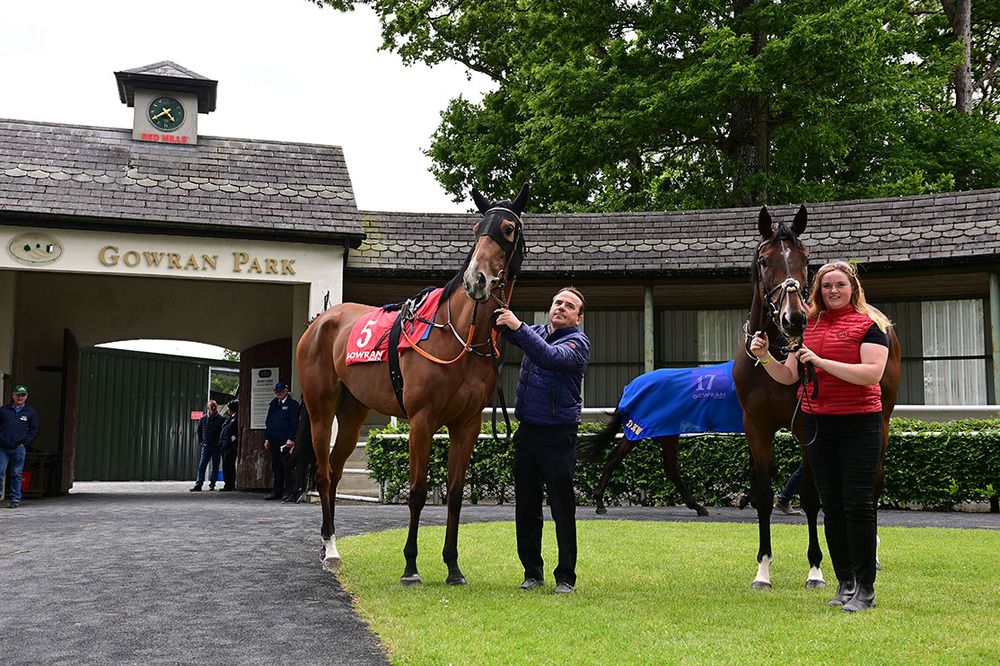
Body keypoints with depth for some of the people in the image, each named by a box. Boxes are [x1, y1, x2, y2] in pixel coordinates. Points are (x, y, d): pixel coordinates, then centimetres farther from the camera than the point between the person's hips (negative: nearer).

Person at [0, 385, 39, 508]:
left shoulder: (31, 412, 8)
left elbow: (34, 430, 8)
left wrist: (25, 443, -1)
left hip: (19, 448, -1)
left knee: (16, 474, 3)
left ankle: (15, 499, 8)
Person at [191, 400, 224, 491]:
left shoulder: (221, 419, -2)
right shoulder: (203, 418, 6)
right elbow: (199, 430, 17)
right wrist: (201, 441, 9)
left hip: (216, 446, -2)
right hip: (206, 446, 2)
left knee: (215, 466, 4)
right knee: (201, 466, -5)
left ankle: (212, 484, 13)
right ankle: (198, 485, -7)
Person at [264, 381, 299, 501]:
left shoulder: (292, 404, -2)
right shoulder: (273, 404, 17)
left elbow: (294, 423, -7)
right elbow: (268, 422, 20)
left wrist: (291, 439, -15)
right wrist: (267, 438, 13)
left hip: (286, 441, -6)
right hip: (274, 440, 6)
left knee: (286, 467, -6)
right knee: (276, 467, 8)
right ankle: (277, 492, 12)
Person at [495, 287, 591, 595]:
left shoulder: (578, 342, -5)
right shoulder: (537, 333, 14)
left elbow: (551, 357, -24)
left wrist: (518, 326, -29)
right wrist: (500, 315, -11)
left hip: (558, 434, -6)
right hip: (527, 431, 6)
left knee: (562, 509, -2)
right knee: (526, 508, 10)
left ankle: (566, 577, 6)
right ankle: (532, 572, 20)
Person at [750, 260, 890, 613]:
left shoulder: (868, 323, -3)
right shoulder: (807, 325, 10)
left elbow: (872, 373, -16)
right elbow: (788, 376, 10)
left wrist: (821, 361, -21)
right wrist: (765, 357, -8)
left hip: (859, 423, -5)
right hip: (817, 424, 5)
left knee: (858, 505, -4)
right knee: (831, 505, 10)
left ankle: (865, 589, 6)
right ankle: (844, 583, 20)